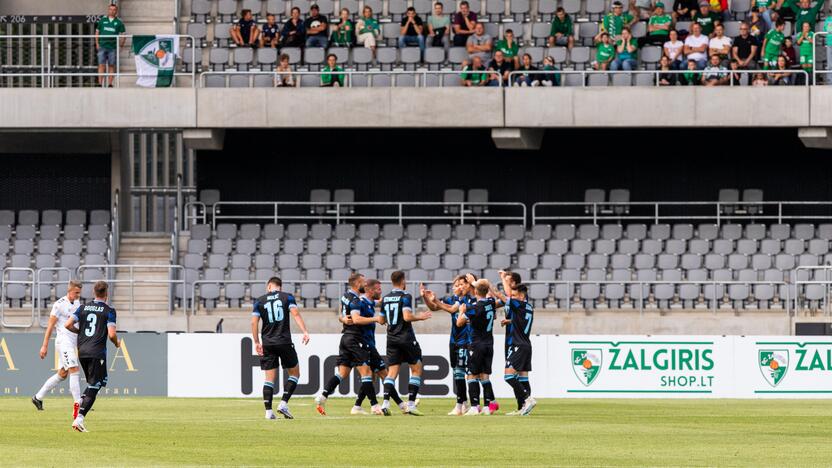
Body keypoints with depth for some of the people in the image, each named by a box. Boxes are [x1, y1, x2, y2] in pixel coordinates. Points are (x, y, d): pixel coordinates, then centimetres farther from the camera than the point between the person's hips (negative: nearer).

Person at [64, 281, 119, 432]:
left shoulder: (83, 307, 9)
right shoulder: (109, 311, -4)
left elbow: (68, 325, 3)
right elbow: (112, 334, -12)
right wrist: (117, 344, 10)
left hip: (82, 351, 5)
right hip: (97, 352, -5)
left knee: (92, 384, 26)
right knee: (94, 387, -5)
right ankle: (79, 418, -15)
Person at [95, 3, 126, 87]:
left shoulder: (119, 22, 7)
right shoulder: (102, 20, 10)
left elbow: (123, 34, 9)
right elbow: (97, 32, 13)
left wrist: (121, 44, -2)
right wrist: (97, 43, 5)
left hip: (113, 47, 0)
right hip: (102, 46, 0)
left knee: (111, 66, 2)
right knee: (101, 65, -6)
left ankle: (110, 84, 7)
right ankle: (100, 83, -8)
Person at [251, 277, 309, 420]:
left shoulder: (259, 301, 7)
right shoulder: (287, 297, 3)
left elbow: (254, 322, 2)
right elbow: (295, 314, -10)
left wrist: (256, 342, 7)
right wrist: (305, 332, -16)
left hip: (267, 344, 2)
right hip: (284, 342, -2)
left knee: (269, 377, 6)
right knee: (294, 373, 12)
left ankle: (268, 411, -1)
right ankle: (284, 404, -2)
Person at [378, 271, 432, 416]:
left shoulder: (385, 298, 8)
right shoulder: (405, 296, -11)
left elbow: (382, 320, 15)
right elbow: (407, 317, -22)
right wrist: (420, 317, -5)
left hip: (392, 338, 5)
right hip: (406, 338, -5)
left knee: (392, 371, 5)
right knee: (416, 369, 6)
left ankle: (385, 403, -11)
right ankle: (411, 404, -2)